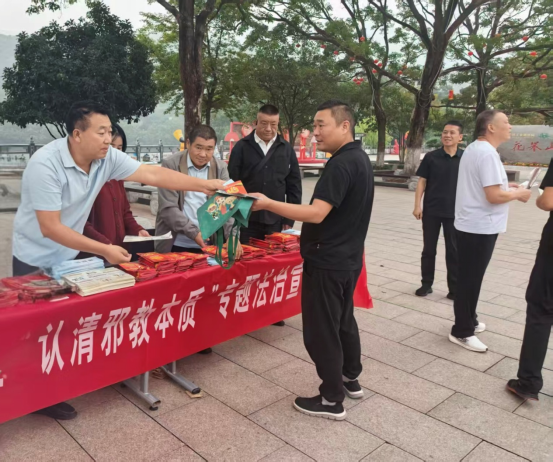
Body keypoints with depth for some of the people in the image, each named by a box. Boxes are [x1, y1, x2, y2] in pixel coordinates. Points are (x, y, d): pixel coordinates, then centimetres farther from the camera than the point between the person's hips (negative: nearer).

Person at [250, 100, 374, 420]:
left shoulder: (341, 164, -22)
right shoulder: (359, 158, 11)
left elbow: (316, 214, -29)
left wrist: (268, 204, -27)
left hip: (328, 261, -10)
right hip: (347, 258, 10)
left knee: (322, 330, 2)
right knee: (343, 321, 22)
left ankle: (332, 400, 16)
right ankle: (351, 380, 38)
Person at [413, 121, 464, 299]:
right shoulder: (431, 157, -2)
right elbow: (422, 181, -1)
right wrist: (417, 206, -8)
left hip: (455, 212, 0)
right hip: (431, 210, 0)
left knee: (453, 251, 7)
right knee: (429, 249, 9)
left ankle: (454, 288, 18)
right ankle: (426, 284, 22)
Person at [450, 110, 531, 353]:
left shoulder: (473, 148, 13)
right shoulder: (487, 153, -20)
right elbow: (494, 196, -26)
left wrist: (506, 185, 12)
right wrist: (517, 194, -8)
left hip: (470, 224, 10)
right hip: (480, 227, -10)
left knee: (469, 277, 19)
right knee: (471, 279, -1)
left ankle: (469, 321, 33)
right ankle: (462, 332, 10)